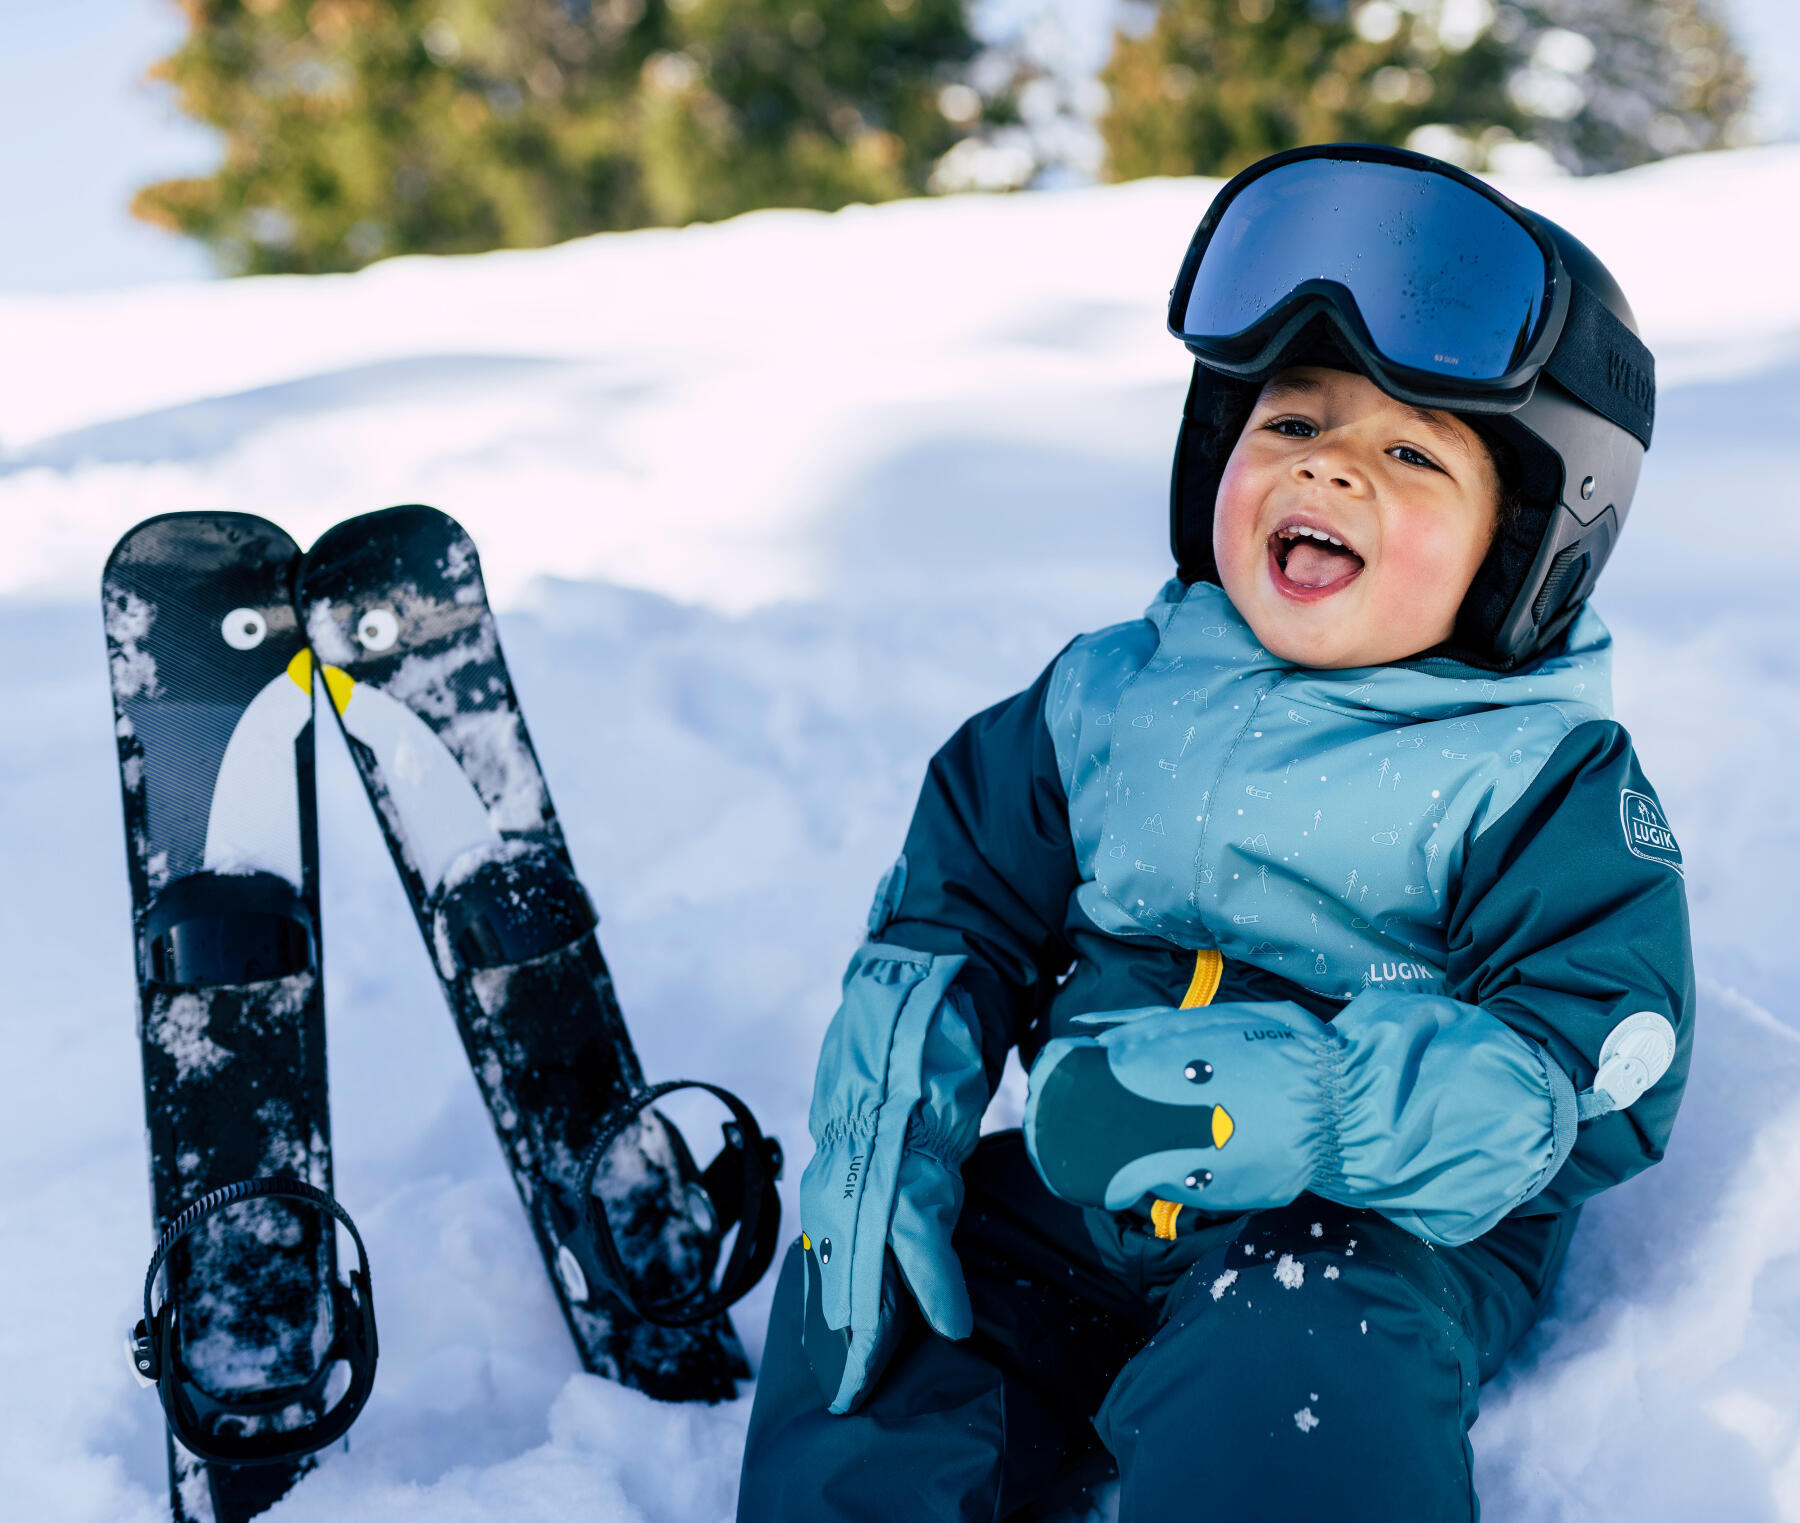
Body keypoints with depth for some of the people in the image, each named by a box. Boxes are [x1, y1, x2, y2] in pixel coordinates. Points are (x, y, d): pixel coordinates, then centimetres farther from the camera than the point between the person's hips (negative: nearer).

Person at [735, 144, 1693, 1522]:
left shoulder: (1546, 784, -7)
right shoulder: (1111, 696, 6)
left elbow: (1591, 1077, -16)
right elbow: (956, 910, 11)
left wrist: (1312, 1103, -33)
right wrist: (884, 1132, -7)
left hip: (1389, 1230, -5)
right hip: (1074, 1204, 5)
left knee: (1284, 1394, -33)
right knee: (867, 1302, -7)